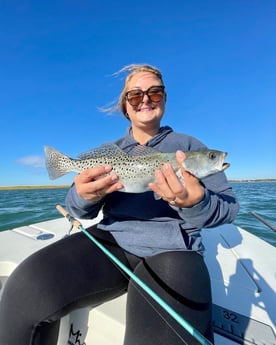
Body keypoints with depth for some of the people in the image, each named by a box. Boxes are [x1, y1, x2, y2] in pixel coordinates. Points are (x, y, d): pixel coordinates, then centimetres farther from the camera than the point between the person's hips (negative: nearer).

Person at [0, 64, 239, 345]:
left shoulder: (189, 145, 7)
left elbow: (228, 208, 0)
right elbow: (80, 210, 7)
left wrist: (195, 203, -24)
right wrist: (85, 196, -18)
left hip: (170, 250, -1)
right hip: (109, 240, 3)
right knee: (28, 287, -19)